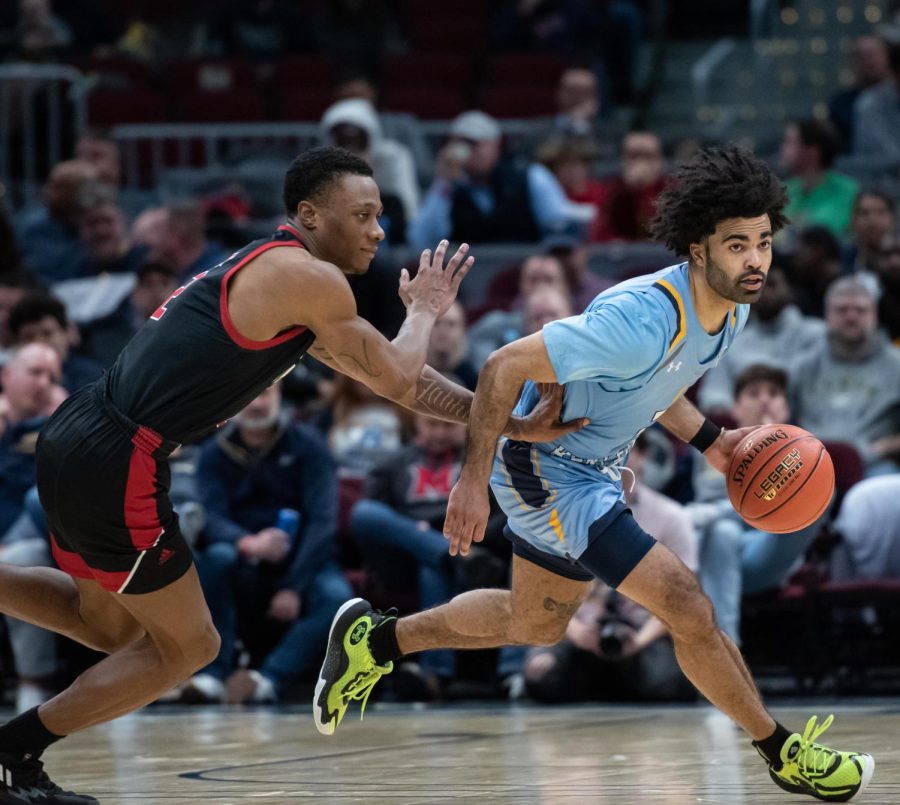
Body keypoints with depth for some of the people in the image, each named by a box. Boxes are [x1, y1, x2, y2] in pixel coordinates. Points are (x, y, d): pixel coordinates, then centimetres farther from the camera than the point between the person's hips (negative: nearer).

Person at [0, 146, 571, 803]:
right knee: (186, 647, 6)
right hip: (115, 464, -10)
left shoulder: (272, 273, 21)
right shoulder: (310, 280, -11)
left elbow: (388, 376, 23)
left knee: (108, 625, 29)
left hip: (76, 437, 10)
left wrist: (512, 424, 19)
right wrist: (426, 310, 14)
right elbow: (396, 381, -6)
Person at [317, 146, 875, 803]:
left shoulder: (733, 309, -5)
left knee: (536, 626, 27)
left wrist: (708, 440, 2)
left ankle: (376, 639, 42)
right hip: (546, 471, -10)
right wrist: (474, 482, -28)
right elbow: (505, 367, -30)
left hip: (594, 471, 10)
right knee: (689, 609, -14)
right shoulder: (643, 317, -34)